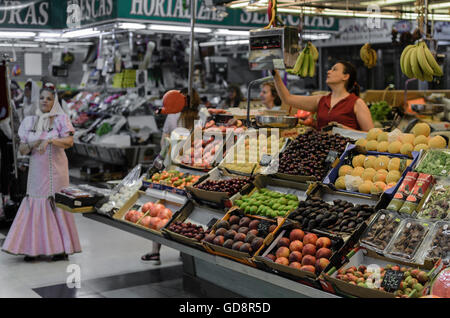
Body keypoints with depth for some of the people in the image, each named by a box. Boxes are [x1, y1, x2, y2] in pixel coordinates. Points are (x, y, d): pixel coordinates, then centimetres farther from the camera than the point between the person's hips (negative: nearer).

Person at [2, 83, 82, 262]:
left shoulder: (61, 119, 1)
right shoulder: (29, 122, 11)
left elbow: (69, 141, -13)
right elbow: (21, 150, 11)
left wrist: (49, 140, -28)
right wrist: (31, 145, -11)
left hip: (55, 170, -3)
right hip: (36, 171, 4)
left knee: (57, 205, -3)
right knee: (34, 206, 0)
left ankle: (62, 248, 1)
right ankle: (33, 248, 4)